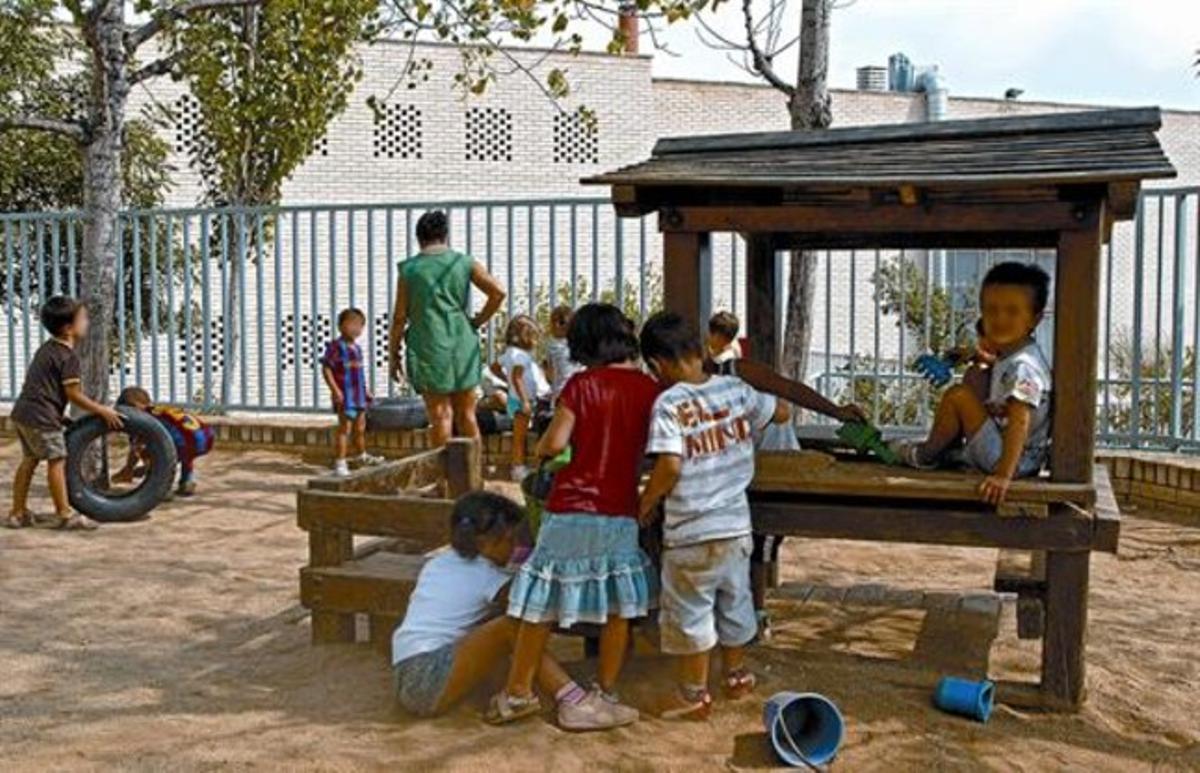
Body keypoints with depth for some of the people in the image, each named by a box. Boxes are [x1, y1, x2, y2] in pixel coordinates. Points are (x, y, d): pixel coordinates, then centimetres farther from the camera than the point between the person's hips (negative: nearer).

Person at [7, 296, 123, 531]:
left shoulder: (46, 349, 16)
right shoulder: (69, 357, -14)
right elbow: (74, 395, -15)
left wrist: (60, 414, 24)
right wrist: (102, 411, -6)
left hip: (22, 412, 10)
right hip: (42, 417, -10)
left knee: (29, 459, 17)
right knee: (57, 460, -3)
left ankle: (17, 513, 22)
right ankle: (64, 514, 1)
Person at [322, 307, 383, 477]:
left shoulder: (357, 347, 12)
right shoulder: (336, 346, -13)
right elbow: (326, 369, -16)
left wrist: (366, 389, 23)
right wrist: (335, 390, -22)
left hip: (359, 394, 8)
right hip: (345, 395, -8)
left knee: (360, 427, 21)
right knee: (345, 428, -7)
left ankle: (361, 455, 40)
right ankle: (339, 463, -1)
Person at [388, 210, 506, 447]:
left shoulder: (409, 269, -1)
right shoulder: (464, 262, 3)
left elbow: (399, 318, -1)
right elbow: (498, 292, -8)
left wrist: (393, 355, 7)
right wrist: (477, 321, 4)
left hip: (429, 349, -2)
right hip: (463, 345, 2)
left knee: (441, 416, 3)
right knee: (467, 415, 11)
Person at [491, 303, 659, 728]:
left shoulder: (582, 385, -7)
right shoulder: (649, 389, 1)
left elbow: (554, 443, -12)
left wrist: (541, 448, 10)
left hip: (571, 510, -2)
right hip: (622, 513, 2)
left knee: (543, 603, 10)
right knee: (618, 606, 14)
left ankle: (518, 692, 19)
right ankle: (605, 693, 20)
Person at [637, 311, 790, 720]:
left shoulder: (669, 403, -17)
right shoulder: (735, 390, -1)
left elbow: (669, 466, -25)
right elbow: (781, 412, 14)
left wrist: (646, 502, -9)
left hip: (690, 531, -6)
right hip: (736, 523, 6)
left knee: (689, 610, 10)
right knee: (734, 601, 22)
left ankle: (695, 694, 21)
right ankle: (737, 675, 40)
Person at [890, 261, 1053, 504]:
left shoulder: (1022, 367, -28)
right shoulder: (1009, 357, 3)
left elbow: (1019, 423, -36)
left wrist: (1003, 475, -41)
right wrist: (987, 358, 4)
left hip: (1016, 461, -11)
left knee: (958, 395, -19)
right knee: (975, 376, 18)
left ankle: (927, 454, 6)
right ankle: (950, 445, 19)